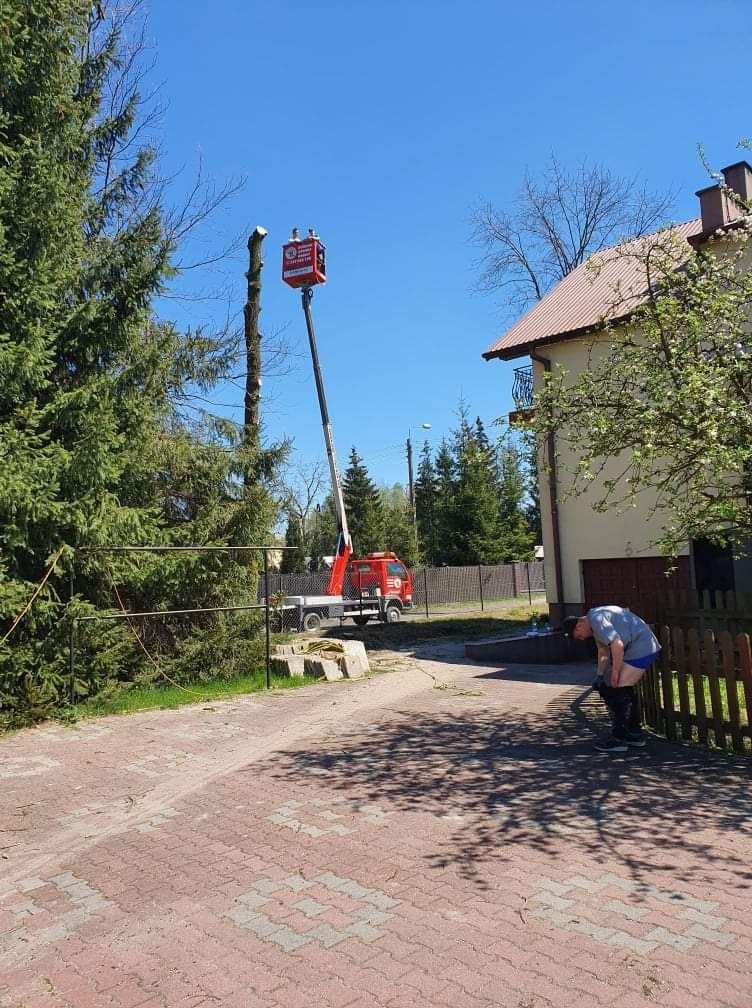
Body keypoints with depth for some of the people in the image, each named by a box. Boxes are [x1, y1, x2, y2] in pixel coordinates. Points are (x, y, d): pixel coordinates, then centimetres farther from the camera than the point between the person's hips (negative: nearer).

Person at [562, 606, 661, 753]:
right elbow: (603, 651, 20)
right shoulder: (594, 623, 15)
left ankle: (618, 739, -4)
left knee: (619, 690, -9)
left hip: (641, 649, -11)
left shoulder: (597, 619, -18)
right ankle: (635, 735, 25)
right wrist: (600, 675, 12)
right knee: (626, 690, 17)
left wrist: (615, 672, -17)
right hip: (647, 647, 11)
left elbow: (617, 644, -26)